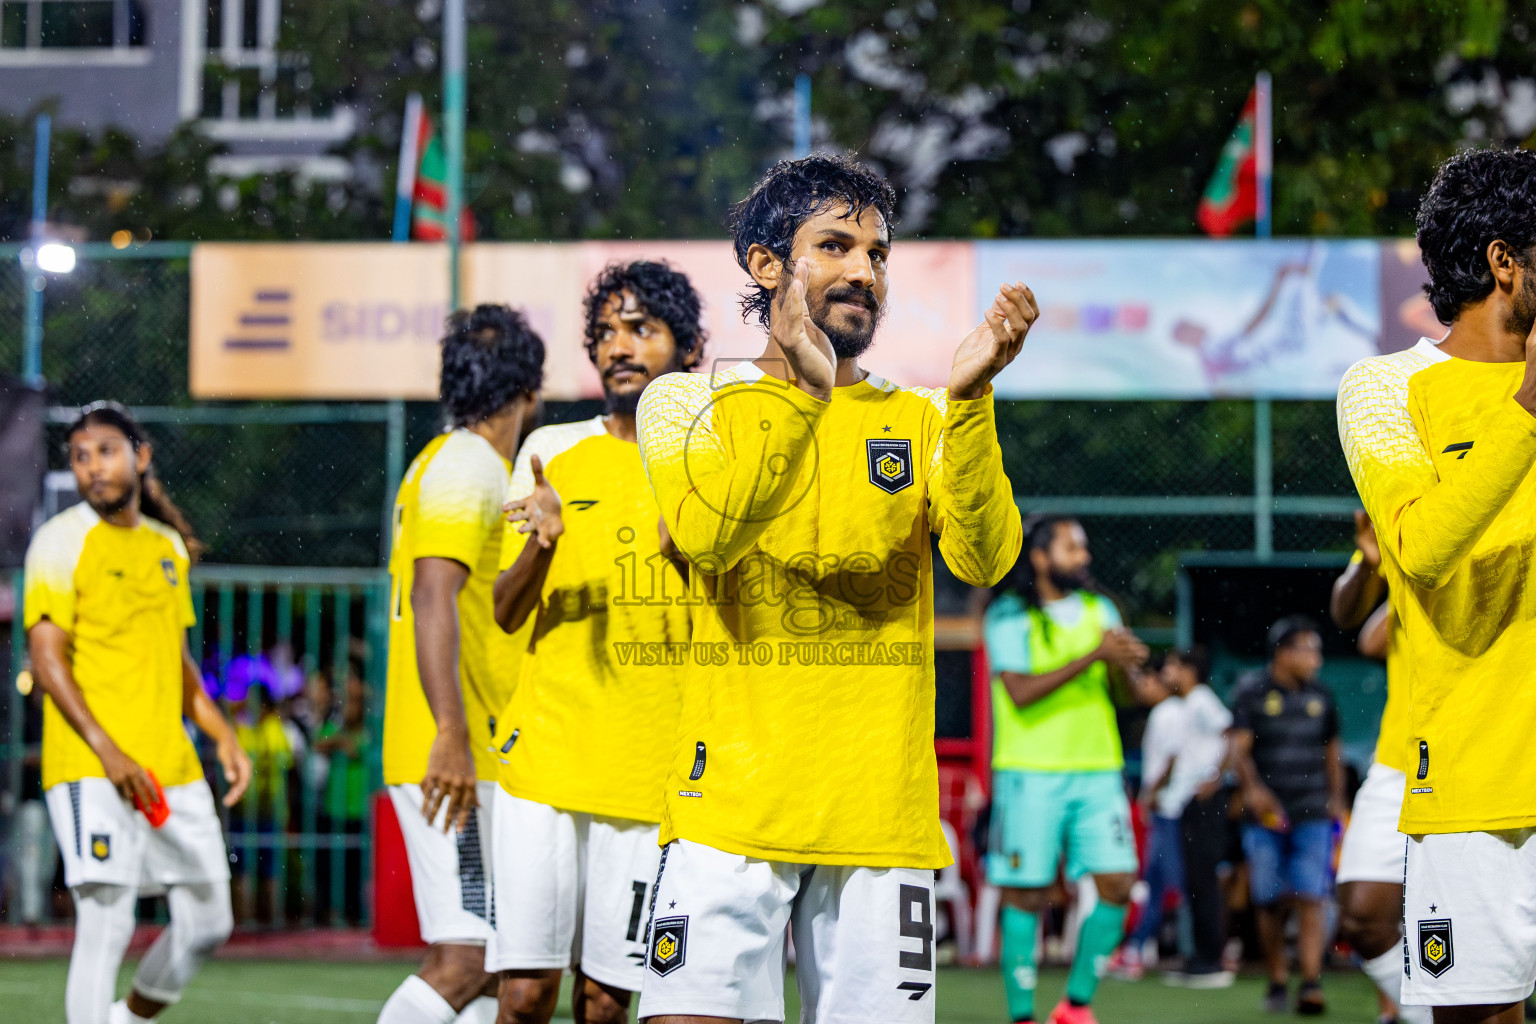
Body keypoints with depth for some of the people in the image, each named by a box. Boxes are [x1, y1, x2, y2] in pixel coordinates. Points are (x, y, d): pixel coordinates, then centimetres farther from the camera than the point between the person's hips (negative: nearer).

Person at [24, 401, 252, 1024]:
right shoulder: (62, 540, -3)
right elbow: (46, 656, -10)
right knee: (106, 923, -14)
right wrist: (107, 751, -20)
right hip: (91, 770, -7)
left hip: (174, 768, 7)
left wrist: (223, 737, 14)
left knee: (207, 924, 8)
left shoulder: (167, 545, 16)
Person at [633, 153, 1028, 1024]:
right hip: (729, 806, -2)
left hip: (882, 819, 2)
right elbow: (705, 533, -13)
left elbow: (985, 558, -6)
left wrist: (968, 396, -18)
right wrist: (803, 387, -19)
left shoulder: (923, 422, 13)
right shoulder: (690, 403, 8)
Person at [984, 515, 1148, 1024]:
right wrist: (1092, 657, -21)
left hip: (1097, 772, 5)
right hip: (1030, 776, -5)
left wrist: (1125, 665, -13)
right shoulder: (1008, 616, -4)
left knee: (1117, 884, -5)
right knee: (1026, 896, -3)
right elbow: (1022, 692, -16)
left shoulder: (1100, 610, 12)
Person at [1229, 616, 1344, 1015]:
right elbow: (1240, 747, -7)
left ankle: (1311, 982, -17)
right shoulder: (1251, 692, 0)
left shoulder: (1320, 696, 11)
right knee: (1269, 904, 2)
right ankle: (1276, 980, 16)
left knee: (1310, 900, -10)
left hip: (1312, 816, 1)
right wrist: (1252, 787, -23)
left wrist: (1336, 799, 20)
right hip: (1266, 817, -1)